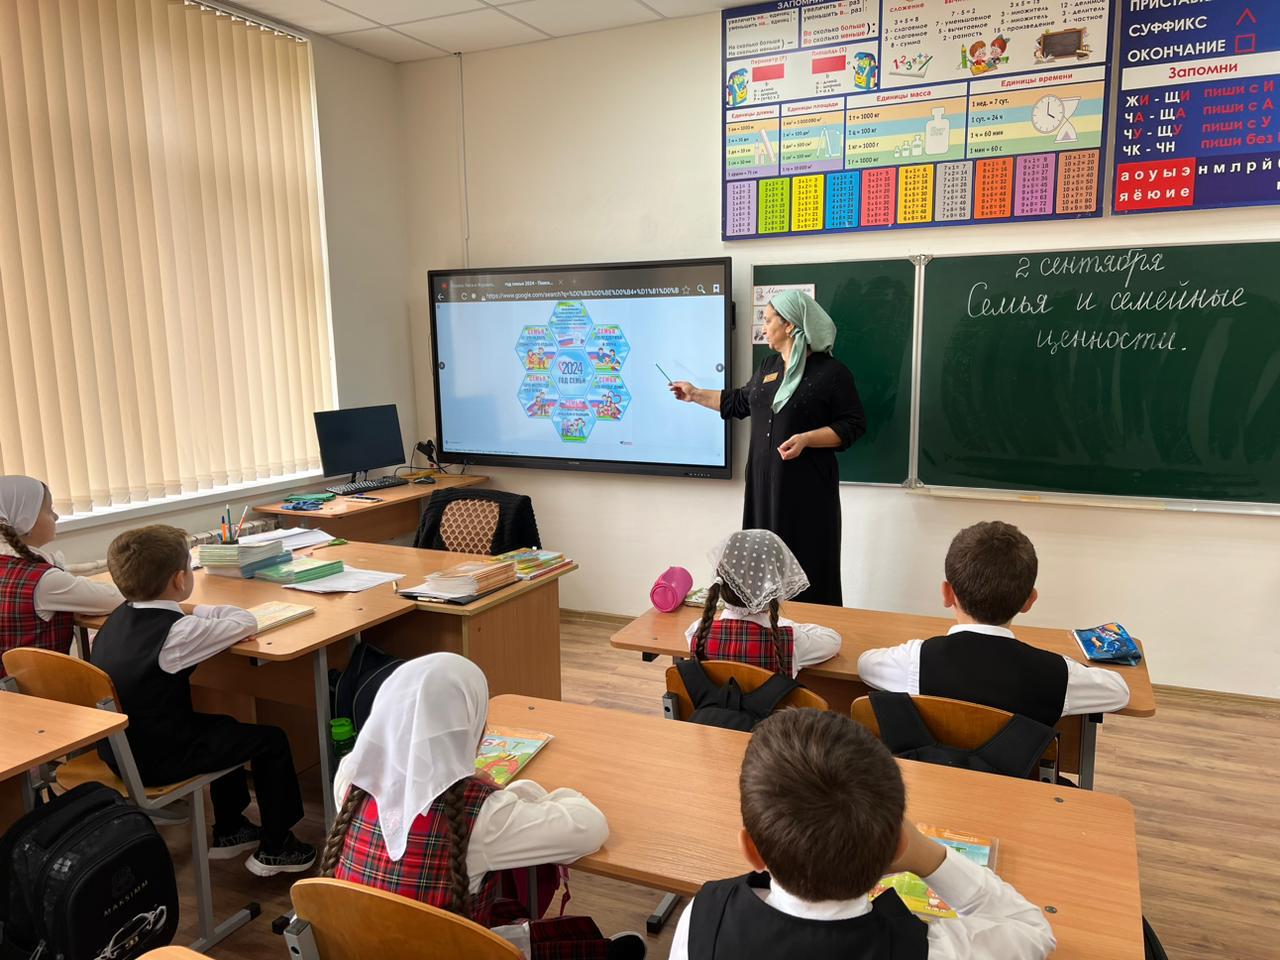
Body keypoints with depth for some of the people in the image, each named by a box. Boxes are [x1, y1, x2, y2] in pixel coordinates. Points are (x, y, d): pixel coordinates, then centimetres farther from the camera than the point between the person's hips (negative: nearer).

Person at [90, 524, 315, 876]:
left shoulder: (119, 617, 1)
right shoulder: (177, 633, -25)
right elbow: (247, 623, -17)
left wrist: (199, 613, 2)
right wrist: (212, 613, -1)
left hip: (118, 749, 9)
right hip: (158, 760, -9)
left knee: (224, 727, 30)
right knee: (272, 740, 3)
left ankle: (228, 831, 42)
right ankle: (274, 849, 17)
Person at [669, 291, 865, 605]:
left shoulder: (830, 371, -8)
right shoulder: (770, 365, 13)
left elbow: (854, 424, -9)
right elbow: (740, 402, 26)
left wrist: (806, 439, -20)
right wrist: (696, 394, 27)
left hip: (806, 486, -6)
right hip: (764, 482, 6)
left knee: (805, 572, -3)